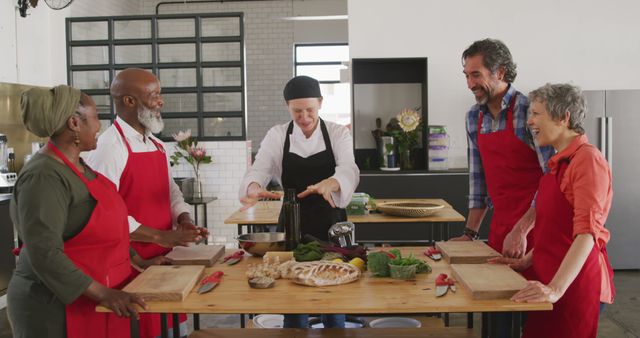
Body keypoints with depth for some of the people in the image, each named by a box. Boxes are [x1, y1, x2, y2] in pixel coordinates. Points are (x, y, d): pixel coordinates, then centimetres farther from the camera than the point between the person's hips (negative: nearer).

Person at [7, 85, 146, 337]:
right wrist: (102, 293, -25)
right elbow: (44, 254, -25)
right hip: (59, 307, -9)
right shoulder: (44, 177, -20)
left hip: (92, 301, 9)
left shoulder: (76, 166, 9)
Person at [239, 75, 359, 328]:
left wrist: (328, 184, -43)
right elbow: (258, 171, -12)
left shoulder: (338, 133, -3)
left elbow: (348, 171, -20)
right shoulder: (277, 136, -1)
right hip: (293, 225, 1)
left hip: (330, 224, 0)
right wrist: (254, 188, -37)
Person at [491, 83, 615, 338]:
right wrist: (527, 261, 10)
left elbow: (587, 233, -22)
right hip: (550, 280, 8)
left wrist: (556, 288, -28)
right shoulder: (559, 162, 13)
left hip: (575, 283, -8)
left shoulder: (587, 159, -14)